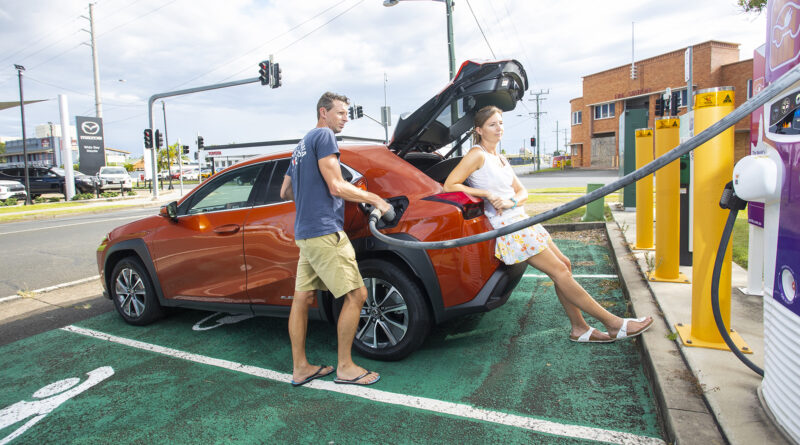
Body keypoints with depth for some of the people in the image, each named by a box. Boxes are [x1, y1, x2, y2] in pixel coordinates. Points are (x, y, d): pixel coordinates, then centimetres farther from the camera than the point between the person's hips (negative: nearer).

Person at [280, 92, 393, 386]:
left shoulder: (302, 145, 23)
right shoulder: (324, 136, -6)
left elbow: (285, 192, 28)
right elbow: (337, 187, -14)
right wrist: (375, 199, -3)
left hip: (304, 232, 10)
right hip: (324, 231, -10)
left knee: (302, 298, 10)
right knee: (356, 294, -6)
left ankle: (300, 368, 18)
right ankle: (345, 367, 3)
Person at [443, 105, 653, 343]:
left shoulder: (500, 158, 18)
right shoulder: (478, 155, -8)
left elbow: (522, 191, 15)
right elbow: (449, 185, -16)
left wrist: (511, 201, -8)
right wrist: (487, 194, -17)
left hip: (520, 220, 9)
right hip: (507, 226, -9)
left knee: (564, 264, 7)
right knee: (559, 272, -8)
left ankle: (580, 329, 15)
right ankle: (614, 324, 1)